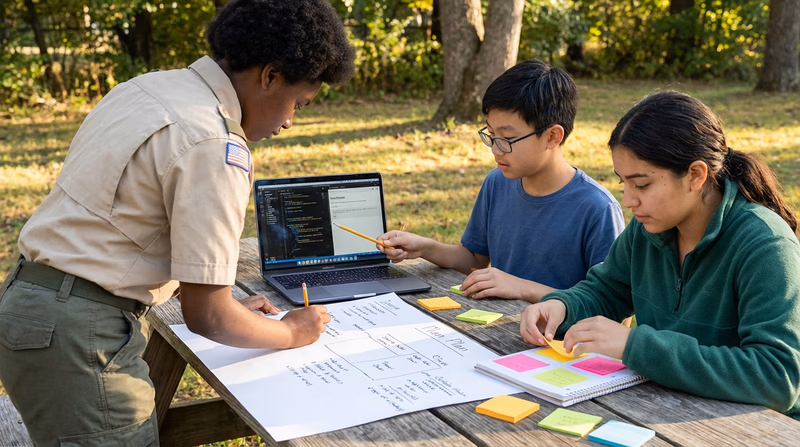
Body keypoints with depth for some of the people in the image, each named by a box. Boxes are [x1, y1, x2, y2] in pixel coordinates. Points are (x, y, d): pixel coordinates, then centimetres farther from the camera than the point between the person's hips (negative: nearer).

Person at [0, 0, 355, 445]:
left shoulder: (148, 87, 9)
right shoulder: (214, 146, -20)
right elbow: (206, 318, -16)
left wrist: (229, 305, 21)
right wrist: (293, 333, 2)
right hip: (78, 335, -9)